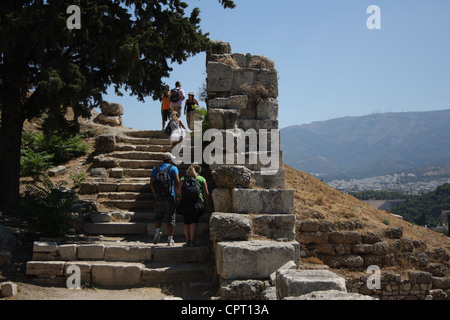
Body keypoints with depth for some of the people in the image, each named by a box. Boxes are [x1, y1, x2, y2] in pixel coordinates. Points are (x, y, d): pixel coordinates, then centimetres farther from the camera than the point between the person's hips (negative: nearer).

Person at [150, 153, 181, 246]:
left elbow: (151, 184, 6)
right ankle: (170, 239, 5)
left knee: (158, 216, 18)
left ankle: (158, 230, -9)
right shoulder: (173, 168, 1)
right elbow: (178, 182, -12)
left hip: (158, 197, 3)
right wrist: (179, 193, 2)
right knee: (171, 218, 5)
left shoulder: (155, 169, 11)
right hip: (170, 196, -3)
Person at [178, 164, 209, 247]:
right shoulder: (202, 179, 7)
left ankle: (188, 240, 16)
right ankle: (193, 240, -15)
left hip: (185, 203, 2)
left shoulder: (183, 179, 11)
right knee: (194, 222, -5)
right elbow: (206, 193, 4)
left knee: (187, 222, 11)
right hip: (197, 202, -2)